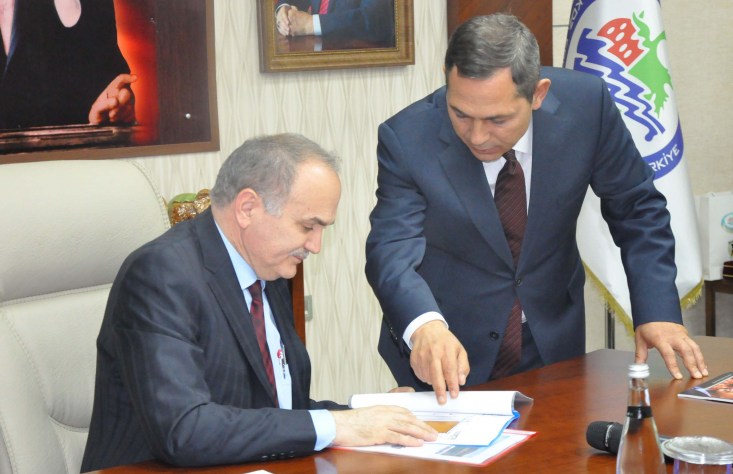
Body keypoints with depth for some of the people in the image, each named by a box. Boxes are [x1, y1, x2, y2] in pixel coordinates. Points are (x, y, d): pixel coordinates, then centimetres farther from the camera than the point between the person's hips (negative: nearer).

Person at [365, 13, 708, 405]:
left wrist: (657, 313, -12)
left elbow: (637, 210, -3)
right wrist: (425, 327, -45)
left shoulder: (585, 104, -15)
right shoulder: (407, 139, -20)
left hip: (551, 340, 2)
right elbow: (392, 251, -25)